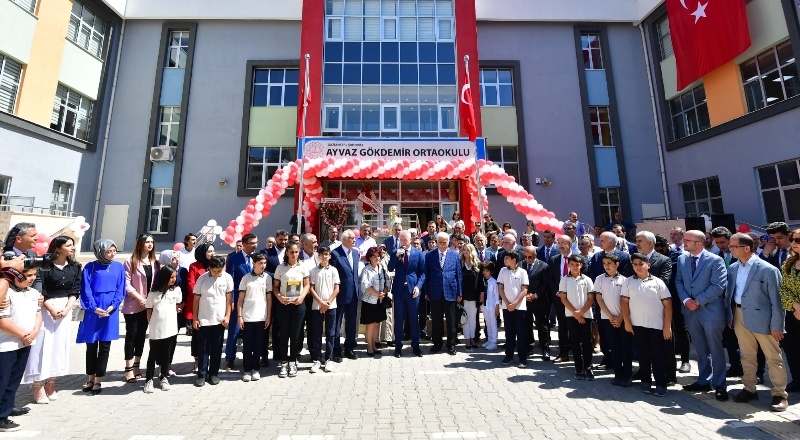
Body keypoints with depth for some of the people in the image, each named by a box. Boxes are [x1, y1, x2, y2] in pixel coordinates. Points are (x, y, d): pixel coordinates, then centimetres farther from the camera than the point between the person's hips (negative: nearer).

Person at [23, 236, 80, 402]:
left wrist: (66, 309, -9)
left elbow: (75, 290, 3)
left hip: (65, 308, 3)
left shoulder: (75, 267, 4)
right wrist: (52, 310, -13)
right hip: (45, 308, -3)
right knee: (43, 344, -3)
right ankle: (38, 385, 7)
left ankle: (51, 383, 15)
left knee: (59, 345, 5)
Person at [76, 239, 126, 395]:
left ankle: (98, 381, 15)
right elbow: (86, 290, -4)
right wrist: (94, 308, -15)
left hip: (110, 310, 0)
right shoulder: (90, 267, -1)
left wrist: (113, 306, -11)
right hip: (93, 310, 0)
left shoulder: (119, 267, 4)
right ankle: (91, 379, 26)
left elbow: (121, 289, 2)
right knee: (91, 346, 11)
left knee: (105, 346, 5)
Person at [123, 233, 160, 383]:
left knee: (141, 335, 12)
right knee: (131, 335, 2)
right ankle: (129, 369, 12)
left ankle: (136, 366, 24)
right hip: (133, 305, -4)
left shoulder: (156, 263, 7)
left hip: (149, 305, 4)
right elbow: (126, 284, -10)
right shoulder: (131, 262, -6)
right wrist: (139, 298, -18)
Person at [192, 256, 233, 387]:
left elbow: (229, 298, 0)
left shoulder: (227, 278, -4)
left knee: (216, 348, 10)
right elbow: (196, 299, 2)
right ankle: (202, 374, 19)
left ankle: (214, 374, 22)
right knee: (203, 348, 7)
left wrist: (227, 316, -4)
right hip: (203, 320, 0)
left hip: (220, 320, 0)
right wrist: (195, 318, 0)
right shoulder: (202, 278, -5)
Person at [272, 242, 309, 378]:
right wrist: (279, 297, -14)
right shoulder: (280, 267, 0)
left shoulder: (302, 267, 1)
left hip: (298, 304, 0)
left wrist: (302, 297, -12)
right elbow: (275, 286, 3)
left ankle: (292, 362, 21)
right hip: (283, 305, 0)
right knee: (284, 334, 5)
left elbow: (306, 285, 4)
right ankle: (284, 363, 19)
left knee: (295, 334, 6)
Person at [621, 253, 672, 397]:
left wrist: (667, 326, -6)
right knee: (643, 355, 10)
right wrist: (627, 321, -1)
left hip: (656, 325, -1)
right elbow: (625, 302, 4)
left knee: (658, 355, 5)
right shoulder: (628, 282, 3)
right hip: (637, 325, 1)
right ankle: (646, 382, 20)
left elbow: (667, 304, -2)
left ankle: (661, 384, 17)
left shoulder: (657, 282, -1)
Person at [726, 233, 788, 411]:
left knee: (773, 358, 8)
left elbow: (776, 300, -11)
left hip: (761, 318, -5)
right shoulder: (733, 268, 4)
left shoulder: (768, 270, -13)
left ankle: (779, 394, 22)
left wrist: (776, 325, -11)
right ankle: (749, 389, 28)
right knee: (746, 356, 16)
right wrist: (729, 316, 8)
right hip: (739, 316, 5)